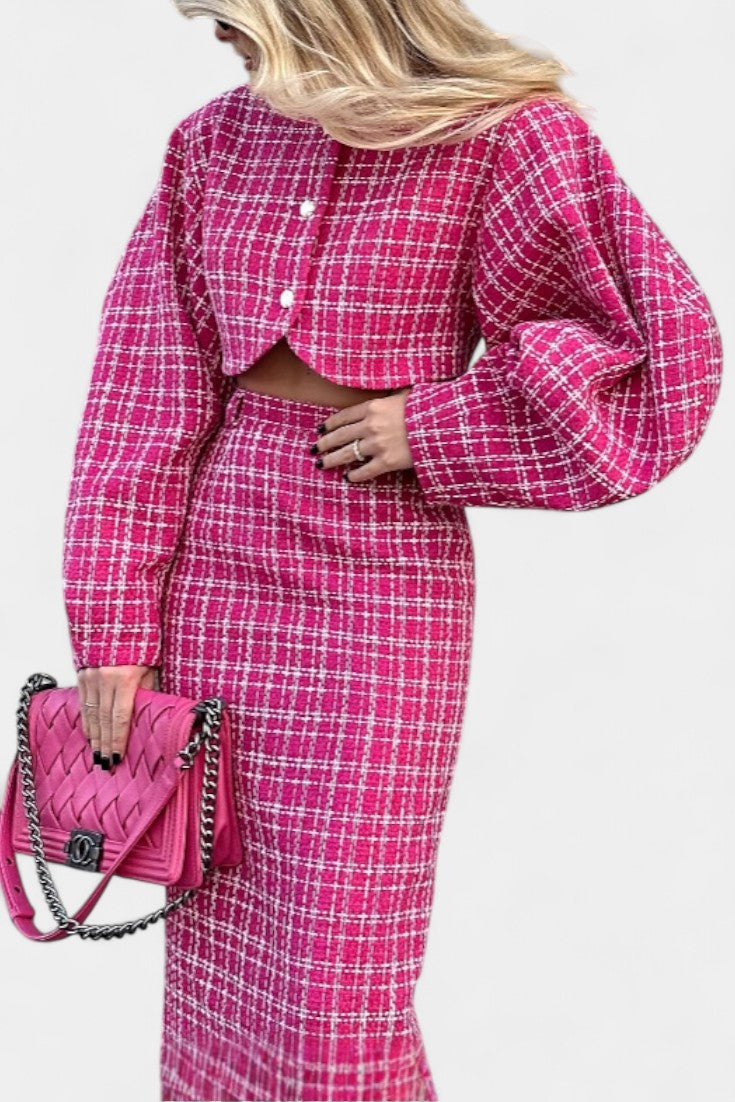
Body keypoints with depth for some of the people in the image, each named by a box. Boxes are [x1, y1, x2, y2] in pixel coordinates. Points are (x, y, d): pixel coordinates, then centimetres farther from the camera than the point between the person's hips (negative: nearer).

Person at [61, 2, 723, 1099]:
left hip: (389, 568, -4)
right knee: (215, 955, 12)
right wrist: (114, 625, 0)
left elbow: (667, 349, -6)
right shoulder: (215, 142, 6)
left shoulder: (502, 137, -6)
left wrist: (433, 428, -10)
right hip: (215, 566, 4)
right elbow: (149, 391, 5)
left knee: (338, 978, 0)